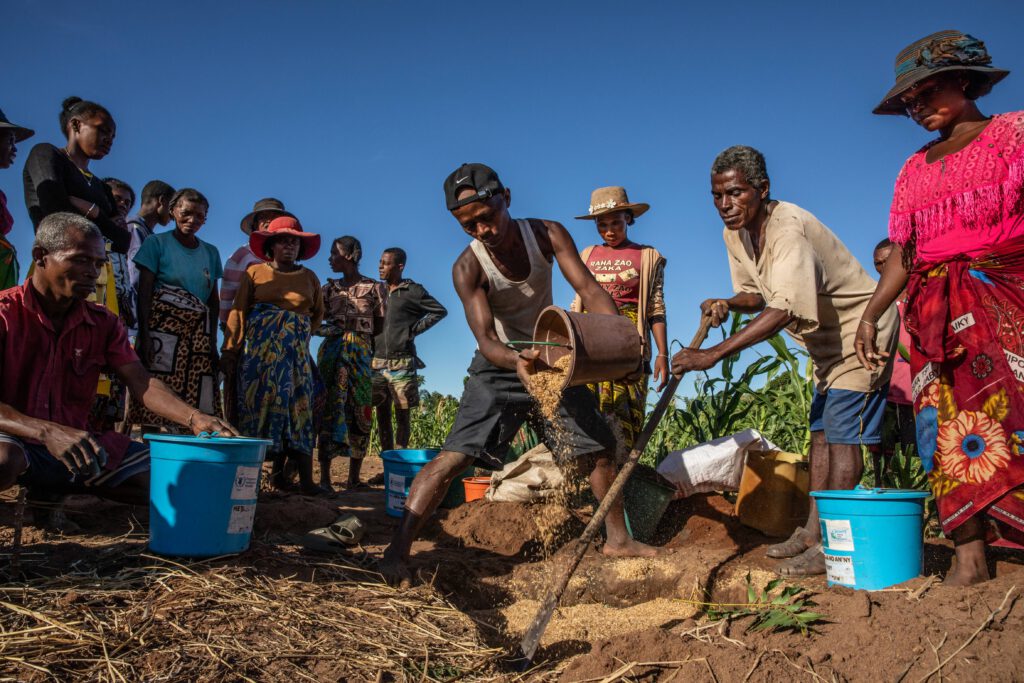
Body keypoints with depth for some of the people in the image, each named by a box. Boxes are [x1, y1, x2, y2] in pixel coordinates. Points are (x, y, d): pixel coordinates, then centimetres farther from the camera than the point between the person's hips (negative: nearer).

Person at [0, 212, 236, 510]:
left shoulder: (104, 324, 9)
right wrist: (48, 432, -37)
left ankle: (54, 492, 6)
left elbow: (141, 384, -4)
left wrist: (194, 418, -24)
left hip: (77, 448, 7)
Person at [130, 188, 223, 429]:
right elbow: (144, 292, -2)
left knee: (195, 401, -3)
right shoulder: (157, 243, 4)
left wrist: (213, 339, 8)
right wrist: (144, 335, -12)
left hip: (199, 336, 4)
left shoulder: (211, 252, 16)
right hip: (163, 330, -4)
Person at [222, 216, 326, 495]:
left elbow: (317, 314, 24)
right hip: (259, 350, -2)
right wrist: (229, 351, -11)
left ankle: (297, 476, -3)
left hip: (297, 352, 2)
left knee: (298, 408, -4)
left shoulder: (309, 277, 11)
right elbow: (238, 313, -3)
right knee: (255, 406, -4)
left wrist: (299, 336, 12)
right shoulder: (255, 272, 4)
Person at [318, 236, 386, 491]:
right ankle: (325, 476, -7)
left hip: (360, 352, -1)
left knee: (360, 410, 0)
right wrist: (326, 330, -7)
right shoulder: (330, 288, 14)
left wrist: (351, 333, 2)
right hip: (331, 350, 1)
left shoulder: (374, 287, 6)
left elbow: (379, 327, 6)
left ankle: (354, 476, 7)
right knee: (331, 407, -7)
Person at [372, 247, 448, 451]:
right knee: (382, 414, 6)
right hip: (377, 363, 5)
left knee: (402, 414, -1)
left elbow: (440, 311, -2)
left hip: (402, 364, -5)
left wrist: (415, 329, -6)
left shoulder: (413, 291, -1)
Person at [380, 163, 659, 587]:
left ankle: (617, 538, 27)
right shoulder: (467, 267, -23)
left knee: (601, 447, 9)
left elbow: (588, 288, -20)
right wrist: (517, 361, -52)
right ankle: (397, 552, -17)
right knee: (455, 455, -20)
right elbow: (485, 340, -30)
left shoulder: (547, 234, -16)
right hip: (500, 366, -4)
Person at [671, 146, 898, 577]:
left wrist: (713, 354, -46)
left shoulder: (788, 228, -31)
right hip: (829, 340, 9)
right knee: (820, 431, 10)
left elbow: (784, 310, -42)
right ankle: (813, 532, 18)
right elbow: (757, 295, 8)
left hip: (861, 329, -9)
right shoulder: (735, 233, -3)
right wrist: (727, 304, -16)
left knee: (842, 433, -11)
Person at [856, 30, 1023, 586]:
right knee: (950, 426, -3)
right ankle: (969, 556, -1)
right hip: (936, 312, 4)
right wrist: (869, 316, 7)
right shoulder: (914, 170, 19)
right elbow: (902, 252, 17)